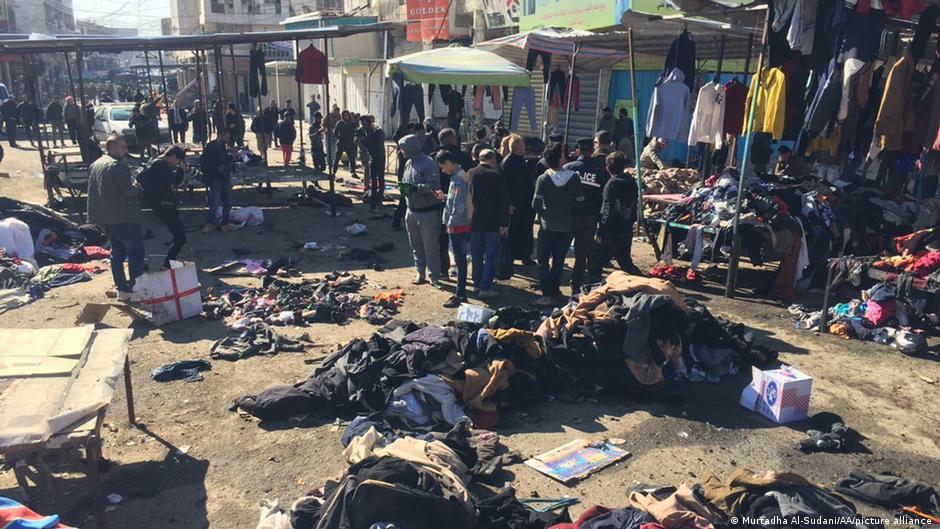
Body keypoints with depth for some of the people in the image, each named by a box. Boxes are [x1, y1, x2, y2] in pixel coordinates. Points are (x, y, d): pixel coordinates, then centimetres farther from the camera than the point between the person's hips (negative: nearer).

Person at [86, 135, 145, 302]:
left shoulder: (95, 165, 15)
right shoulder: (117, 165, -15)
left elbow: (93, 191, 20)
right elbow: (128, 190, -21)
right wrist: (137, 187, -1)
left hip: (106, 218, 9)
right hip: (124, 217, -9)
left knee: (117, 253, 15)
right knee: (136, 252, -3)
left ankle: (122, 290, 18)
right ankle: (135, 290, -6)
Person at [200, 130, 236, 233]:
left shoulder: (223, 147, 13)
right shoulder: (210, 147, -9)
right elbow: (203, 164, -13)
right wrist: (217, 168, -17)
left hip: (225, 179, 7)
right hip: (215, 179, -7)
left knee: (228, 202, 9)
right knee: (214, 203, -8)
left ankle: (225, 223, 19)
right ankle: (210, 223, 6)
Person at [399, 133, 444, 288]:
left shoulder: (428, 164, -17)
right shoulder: (408, 163, 10)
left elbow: (434, 186, -24)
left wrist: (415, 188, -29)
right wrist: (404, 187, -7)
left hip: (428, 212, -8)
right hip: (412, 211, 8)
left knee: (430, 246, -2)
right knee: (416, 245, 16)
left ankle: (434, 276, 7)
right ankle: (420, 273, 27)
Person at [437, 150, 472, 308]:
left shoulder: (458, 178, -19)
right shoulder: (461, 174, 11)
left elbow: (459, 205, -24)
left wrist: (451, 224, -16)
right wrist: (445, 197, 10)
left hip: (458, 226, -10)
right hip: (464, 224, 10)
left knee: (460, 260, -3)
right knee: (461, 259, 15)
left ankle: (460, 295, 4)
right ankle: (461, 291, 24)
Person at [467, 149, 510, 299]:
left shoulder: (470, 174, 0)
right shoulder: (496, 176, -15)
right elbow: (503, 201, -14)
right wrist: (504, 223, -8)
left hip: (474, 221, 5)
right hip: (492, 223, -5)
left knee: (476, 255, 16)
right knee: (490, 256, 2)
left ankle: (477, 283, 26)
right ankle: (485, 287, 1)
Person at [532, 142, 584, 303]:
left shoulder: (543, 179, -11)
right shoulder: (573, 178, -8)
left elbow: (535, 205, -11)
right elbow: (580, 204, -5)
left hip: (547, 226, -1)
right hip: (566, 227, 2)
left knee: (544, 261, 7)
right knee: (559, 261, 15)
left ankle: (547, 294, 2)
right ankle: (555, 291, 22)